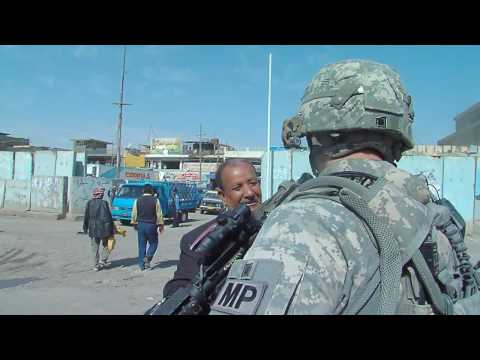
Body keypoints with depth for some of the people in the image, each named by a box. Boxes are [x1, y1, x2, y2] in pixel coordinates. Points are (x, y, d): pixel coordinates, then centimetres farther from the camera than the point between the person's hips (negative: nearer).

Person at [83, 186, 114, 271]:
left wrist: (85, 228, 16)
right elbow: (109, 217, -7)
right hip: (104, 229, -3)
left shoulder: (89, 203, 1)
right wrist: (111, 230, -1)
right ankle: (103, 260, 5)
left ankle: (96, 265, 13)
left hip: (93, 229, 3)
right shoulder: (104, 203, -8)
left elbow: (86, 217, 5)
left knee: (95, 248, 11)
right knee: (106, 245, 16)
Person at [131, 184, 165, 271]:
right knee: (153, 243, 13)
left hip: (140, 225, 3)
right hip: (151, 225, -3)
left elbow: (134, 214, 5)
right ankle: (147, 257, -9)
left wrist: (134, 223, 19)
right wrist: (161, 225, 6)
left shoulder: (137, 201, 1)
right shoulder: (155, 200, -6)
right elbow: (159, 214, -4)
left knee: (141, 245, 10)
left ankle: (142, 265, 14)